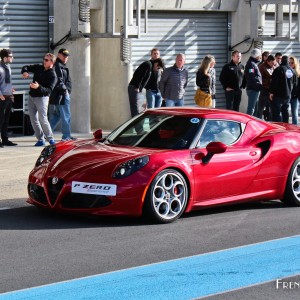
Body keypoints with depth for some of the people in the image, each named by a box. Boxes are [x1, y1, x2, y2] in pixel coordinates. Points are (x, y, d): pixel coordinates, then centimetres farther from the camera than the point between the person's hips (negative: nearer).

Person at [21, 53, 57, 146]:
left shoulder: (53, 75, -9)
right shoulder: (39, 68, 8)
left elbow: (49, 90, -19)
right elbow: (26, 67, 16)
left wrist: (39, 87, -36)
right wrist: (24, 72, -8)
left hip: (42, 98, -6)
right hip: (31, 97, 6)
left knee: (43, 119, -13)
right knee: (33, 119, 4)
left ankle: (50, 138, 1)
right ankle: (40, 139, 9)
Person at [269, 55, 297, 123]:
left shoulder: (279, 69, -12)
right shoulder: (292, 71, 8)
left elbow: (273, 82, -16)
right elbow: (294, 82, 18)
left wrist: (271, 92, -13)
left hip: (278, 95, -7)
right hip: (288, 95, 7)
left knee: (276, 112, -6)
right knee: (285, 112, 15)